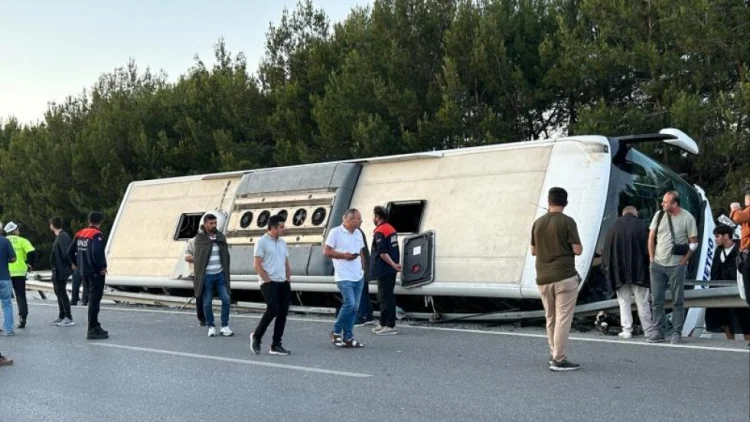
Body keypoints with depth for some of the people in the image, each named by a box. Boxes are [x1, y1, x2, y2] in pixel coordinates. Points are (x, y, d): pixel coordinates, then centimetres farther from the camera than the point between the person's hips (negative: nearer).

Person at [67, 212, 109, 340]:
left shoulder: (79, 234, 10)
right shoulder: (97, 235, -14)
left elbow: (70, 251, 11)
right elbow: (97, 252, -27)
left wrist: (76, 264, 24)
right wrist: (102, 267, -16)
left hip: (84, 272, 8)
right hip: (96, 272, -8)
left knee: (92, 299, 17)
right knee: (94, 300, -3)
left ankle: (95, 327, 25)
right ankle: (93, 330, -2)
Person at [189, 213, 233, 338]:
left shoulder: (221, 236, 6)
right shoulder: (200, 238, -5)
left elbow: (225, 254, 8)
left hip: (220, 274, 3)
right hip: (206, 276, -3)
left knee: (226, 299, -1)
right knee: (207, 303, 4)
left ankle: (225, 326, 8)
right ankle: (211, 327, 17)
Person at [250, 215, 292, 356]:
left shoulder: (282, 242, 16)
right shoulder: (262, 242, -5)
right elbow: (257, 264, -10)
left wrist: (288, 280, 9)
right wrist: (268, 280, -13)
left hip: (283, 283, 7)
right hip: (269, 283, -7)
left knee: (283, 312, 2)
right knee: (273, 309, -18)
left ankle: (276, 345, 8)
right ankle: (256, 336, 4)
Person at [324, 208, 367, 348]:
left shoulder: (358, 234, 14)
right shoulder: (335, 232, -7)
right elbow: (326, 251, -7)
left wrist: (363, 268, 14)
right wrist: (343, 255, -17)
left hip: (359, 277, 7)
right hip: (344, 277, -7)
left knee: (354, 307, 6)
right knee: (350, 304, -16)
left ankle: (348, 337, 13)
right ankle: (336, 332, 3)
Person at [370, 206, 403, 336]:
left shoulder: (379, 232, -16)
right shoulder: (391, 229, 13)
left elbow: (383, 253, -24)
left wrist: (393, 264, -23)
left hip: (384, 270, -10)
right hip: (390, 270, 10)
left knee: (385, 298, -6)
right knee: (384, 297, 16)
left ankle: (390, 326, -5)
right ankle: (383, 324, 23)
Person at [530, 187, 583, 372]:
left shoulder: (538, 223, 7)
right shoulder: (567, 222, -8)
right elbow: (577, 250, -10)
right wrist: (568, 247, 11)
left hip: (543, 278, 5)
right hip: (564, 277, -5)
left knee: (551, 318, 16)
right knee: (563, 318, -3)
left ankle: (554, 354, 24)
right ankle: (558, 360, -4)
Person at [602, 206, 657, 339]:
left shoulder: (614, 227, 4)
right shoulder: (641, 226, -1)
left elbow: (607, 251, 5)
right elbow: (648, 248, -3)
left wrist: (608, 269, 13)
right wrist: (649, 266, 4)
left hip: (619, 272, 1)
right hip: (639, 271, -1)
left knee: (624, 302, 8)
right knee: (642, 302, 5)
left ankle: (626, 331, 7)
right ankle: (649, 330, 9)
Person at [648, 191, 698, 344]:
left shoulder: (687, 218, -7)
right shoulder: (659, 215, 4)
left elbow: (693, 242, -3)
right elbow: (651, 238, 10)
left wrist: (683, 262, -7)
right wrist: (651, 259, 5)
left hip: (676, 266, -4)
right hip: (657, 265, 4)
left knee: (677, 301, 3)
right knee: (656, 300, 5)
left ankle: (677, 333, 11)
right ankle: (659, 332, 13)